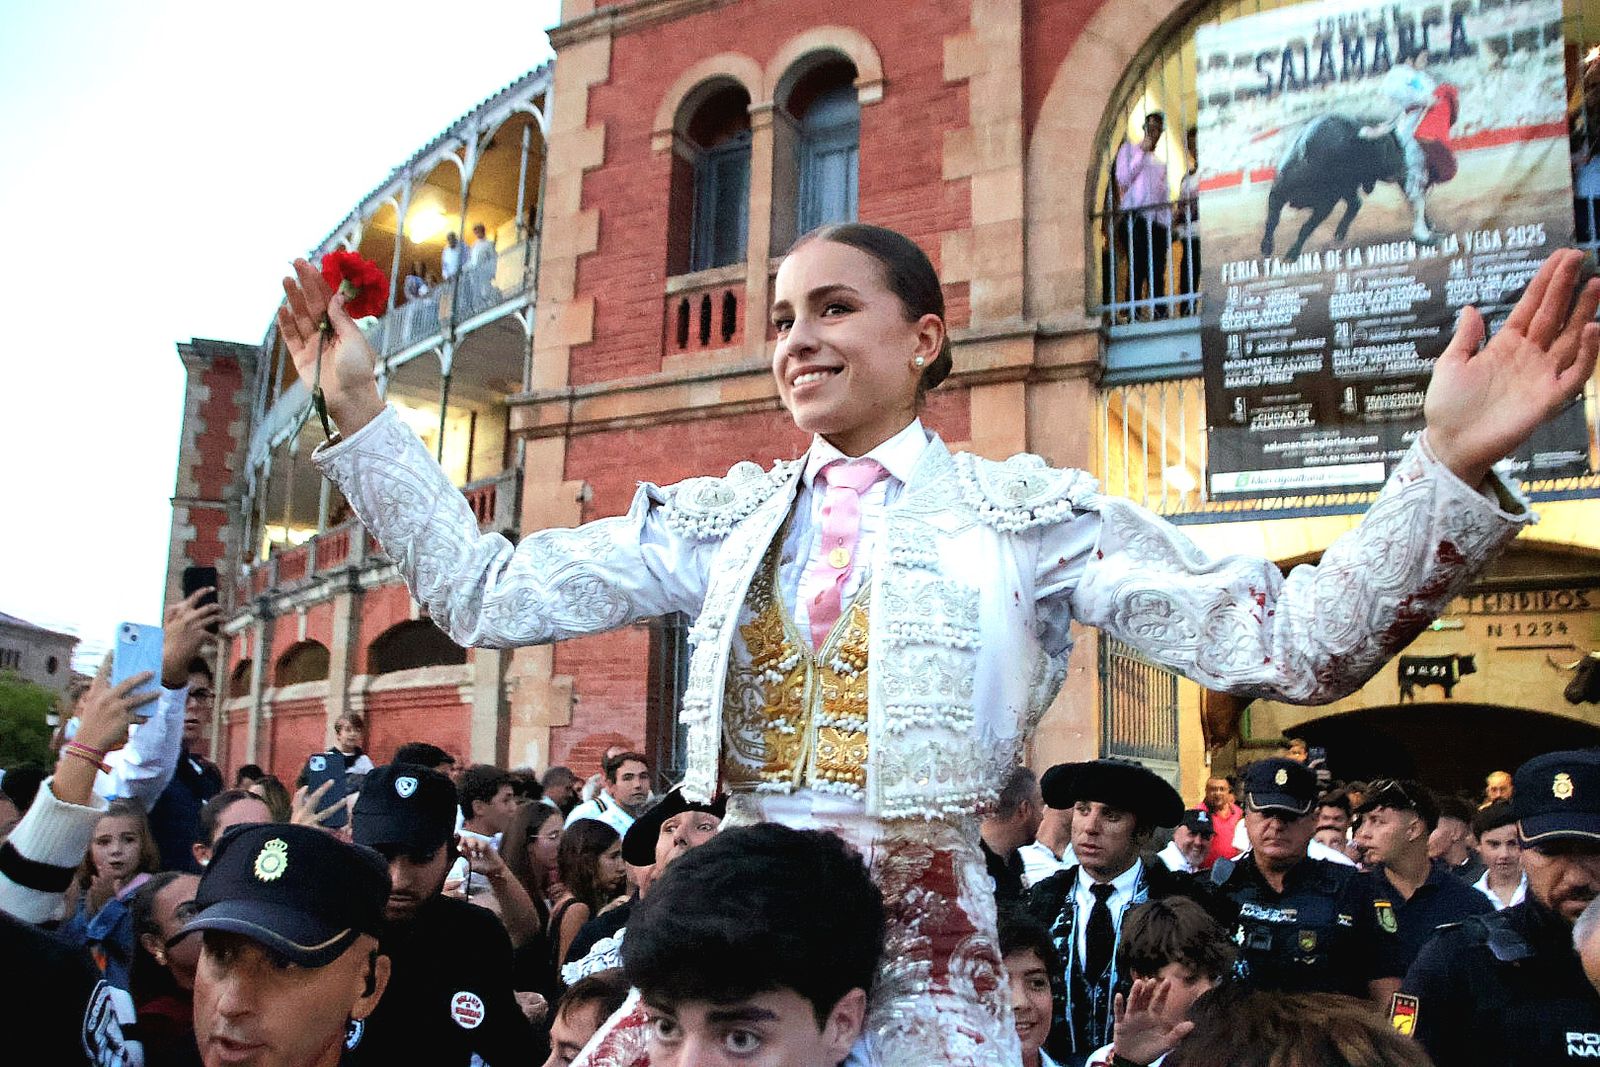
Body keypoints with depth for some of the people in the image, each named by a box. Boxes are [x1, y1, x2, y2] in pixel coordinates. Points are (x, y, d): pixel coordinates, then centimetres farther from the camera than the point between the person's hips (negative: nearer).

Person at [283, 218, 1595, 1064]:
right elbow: (483, 593, 6)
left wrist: (1451, 468, -22)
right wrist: (359, 408, 2)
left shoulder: (1031, 515, -1)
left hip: (921, 961, -3)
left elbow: (1292, 645, -9)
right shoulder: (722, 520, 8)